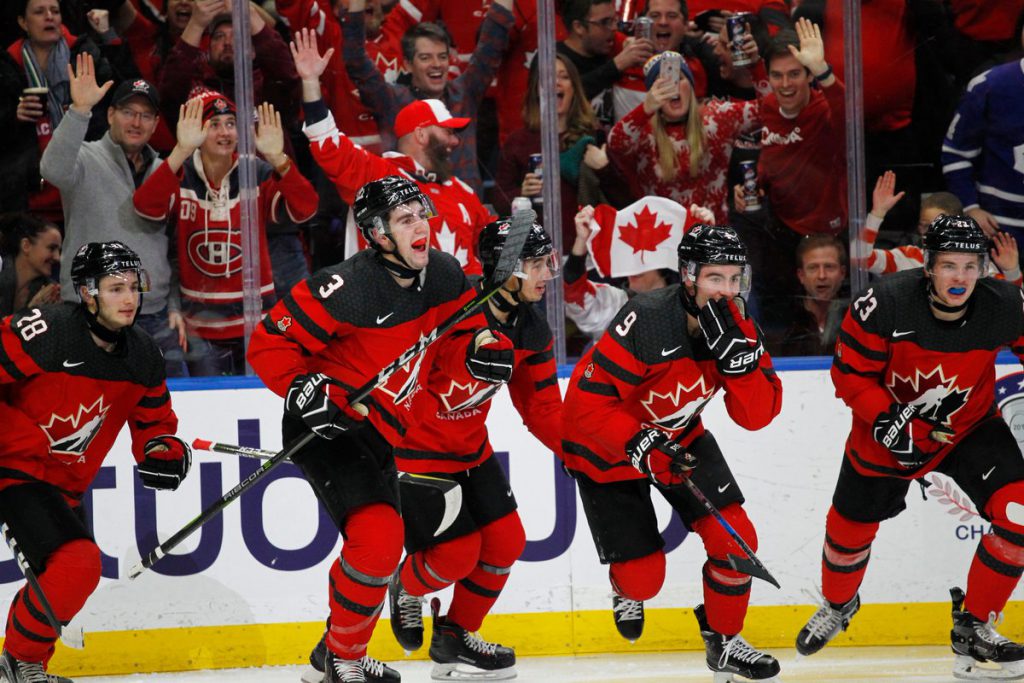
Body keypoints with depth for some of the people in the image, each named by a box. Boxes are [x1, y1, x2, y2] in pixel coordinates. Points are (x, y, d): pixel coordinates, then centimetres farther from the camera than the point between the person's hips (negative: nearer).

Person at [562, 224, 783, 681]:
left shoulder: (738, 328, -13)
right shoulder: (646, 321, -32)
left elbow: (757, 415, -17)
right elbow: (585, 403, -31)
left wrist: (737, 355, -31)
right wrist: (641, 448, -38)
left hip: (680, 438, 5)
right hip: (606, 450, -5)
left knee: (734, 539, -8)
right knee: (643, 577, -3)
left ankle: (723, 642, 14)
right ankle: (627, 592, 35)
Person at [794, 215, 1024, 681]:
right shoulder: (885, 305, -29)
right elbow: (849, 373, -18)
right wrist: (886, 421, -29)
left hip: (970, 427, 1)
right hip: (890, 426, -1)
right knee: (851, 526, 13)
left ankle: (973, 629, -2)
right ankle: (838, 604, 50)